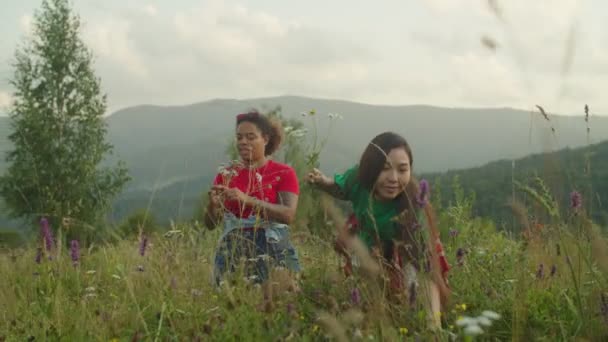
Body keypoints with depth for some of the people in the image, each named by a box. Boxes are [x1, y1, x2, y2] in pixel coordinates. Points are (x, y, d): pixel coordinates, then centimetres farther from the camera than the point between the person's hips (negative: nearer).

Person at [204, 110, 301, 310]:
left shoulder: (283, 173, -1)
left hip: (271, 252, -2)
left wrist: (248, 200, -25)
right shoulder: (226, 175, 8)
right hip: (232, 253, 3)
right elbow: (210, 224, 8)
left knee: (274, 305, -10)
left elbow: (289, 215, -16)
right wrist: (213, 204, -14)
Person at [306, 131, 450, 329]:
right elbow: (340, 190, -6)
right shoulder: (358, 178, -34)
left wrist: (435, 319, -65)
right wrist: (321, 182, -29)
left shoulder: (413, 209, -44)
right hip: (367, 241, 3)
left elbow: (427, 267, -51)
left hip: (400, 252, -3)